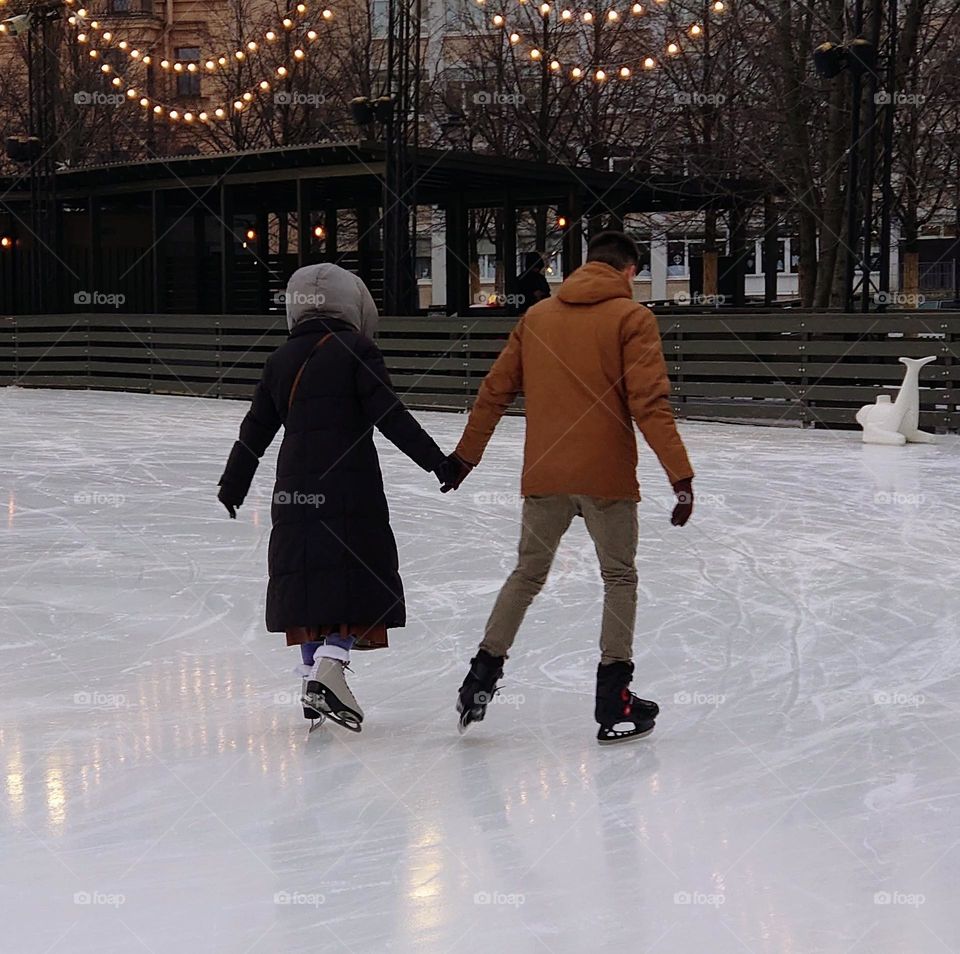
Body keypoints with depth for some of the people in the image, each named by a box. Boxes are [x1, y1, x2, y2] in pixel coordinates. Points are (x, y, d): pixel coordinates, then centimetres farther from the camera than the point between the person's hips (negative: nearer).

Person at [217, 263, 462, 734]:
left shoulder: (281, 360, 12)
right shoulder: (357, 351, -3)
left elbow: (255, 429, 16)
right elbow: (389, 417, -12)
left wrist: (233, 485, 28)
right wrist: (438, 461, -9)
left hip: (295, 489, 5)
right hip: (350, 487, -5)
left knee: (307, 579, 12)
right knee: (358, 577, -1)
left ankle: (313, 672, 18)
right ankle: (329, 664, -18)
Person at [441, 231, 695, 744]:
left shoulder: (537, 316, 10)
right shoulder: (632, 317, -5)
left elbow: (495, 391, 13)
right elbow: (649, 403, -14)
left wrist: (466, 453, 23)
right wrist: (680, 474, -13)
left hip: (543, 474, 4)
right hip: (605, 476, -4)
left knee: (527, 574, 19)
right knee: (619, 578, 10)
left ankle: (483, 674, 15)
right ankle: (614, 704, 10)